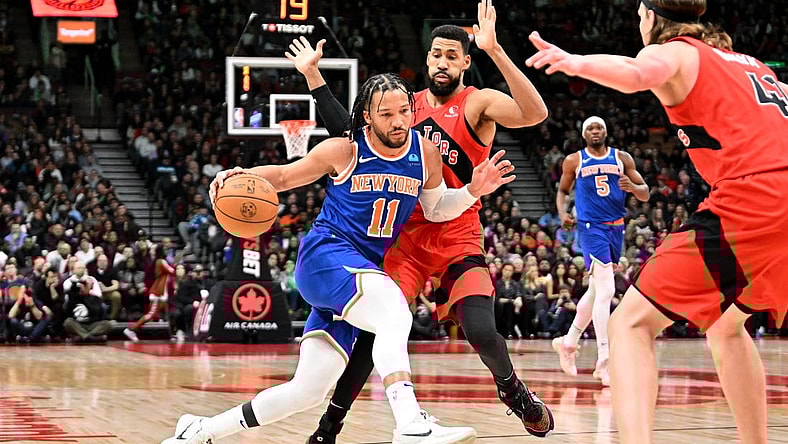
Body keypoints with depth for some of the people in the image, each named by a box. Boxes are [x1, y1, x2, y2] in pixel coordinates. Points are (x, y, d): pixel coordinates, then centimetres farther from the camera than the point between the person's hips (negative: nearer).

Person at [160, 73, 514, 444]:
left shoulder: (426, 153, 3)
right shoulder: (344, 151, -7)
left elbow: (436, 208, 18)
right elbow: (284, 176, 6)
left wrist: (473, 191, 0)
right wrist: (242, 175, -13)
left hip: (365, 268, 6)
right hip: (325, 255, -6)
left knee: (308, 391, 6)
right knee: (395, 313, -36)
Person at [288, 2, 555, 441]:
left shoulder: (478, 103, -4)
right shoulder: (410, 105, 10)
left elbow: (535, 113, -24)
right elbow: (351, 135, 15)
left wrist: (495, 50, -33)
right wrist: (314, 76, 11)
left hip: (459, 237, -3)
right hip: (407, 237, 3)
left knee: (482, 331, -20)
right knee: (374, 330, -10)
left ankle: (512, 388, 12)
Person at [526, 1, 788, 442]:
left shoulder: (673, 51, 9)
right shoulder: (749, 63, 31)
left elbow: (639, 74, -16)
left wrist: (578, 63, -34)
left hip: (751, 199, -7)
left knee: (631, 323, -5)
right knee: (726, 325, 30)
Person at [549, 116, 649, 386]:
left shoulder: (622, 158, 8)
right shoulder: (574, 161, 3)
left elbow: (645, 194, 6)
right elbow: (562, 191, 15)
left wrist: (633, 187, -17)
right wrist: (563, 213, -5)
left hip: (616, 228, 5)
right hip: (591, 227, -5)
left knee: (596, 291, 16)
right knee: (606, 291, -18)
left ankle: (568, 342, 35)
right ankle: (604, 360, -22)